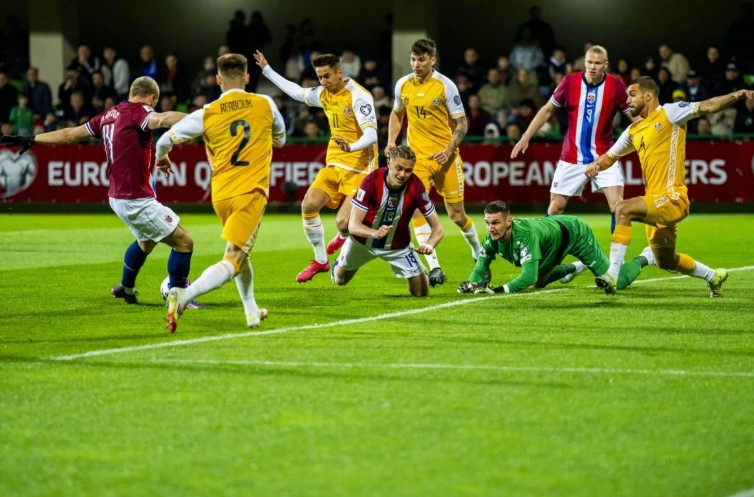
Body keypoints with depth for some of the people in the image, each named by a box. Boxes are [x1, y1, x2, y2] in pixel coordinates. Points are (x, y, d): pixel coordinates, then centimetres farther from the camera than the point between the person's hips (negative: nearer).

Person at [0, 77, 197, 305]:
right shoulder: (138, 112, -14)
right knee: (184, 242, -3)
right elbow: (162, 119, -37)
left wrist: (31, 140, 28)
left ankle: (126, 287, 49)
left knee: (146, 241, 33)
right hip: (136, 200, -9)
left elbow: (70, 134, 17)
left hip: (118, 197, 9)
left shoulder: (108, 115, 10)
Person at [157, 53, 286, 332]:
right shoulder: (265, 105, 1)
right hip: (251, 193, -3)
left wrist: (161, 158, 25)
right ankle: (183, 296, -31)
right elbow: (280, 139, 19)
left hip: (221, 195, 3)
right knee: (233, 261, -9)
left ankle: (251, 311, 31)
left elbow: (165, 140, 3)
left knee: (240, 252, 26)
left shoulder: (206, 114, -1)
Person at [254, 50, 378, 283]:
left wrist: (352, 147, -42)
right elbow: (297, 92, 28)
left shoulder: (358, 96, -16)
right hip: (334, 164, 7)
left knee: (343, 223, -17)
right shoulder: (324, 94, 8)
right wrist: (267, 70, 31)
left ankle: (344, 236, 24)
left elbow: (371, 134, -23)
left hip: (359, 167, -7)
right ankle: (320, 260, 7)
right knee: (309, 205, -12)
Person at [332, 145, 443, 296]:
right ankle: (338, 265, 59)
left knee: (421, 292, -6)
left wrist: (429, 245, -45)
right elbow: (353, 225, -32)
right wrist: (375, 233, -53)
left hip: (398, 245, 0)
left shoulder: (416, 187, -29)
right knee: (340, 279, 20)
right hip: (363, 239, 0)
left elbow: (437, 228, -23)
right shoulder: (372, 181, -32)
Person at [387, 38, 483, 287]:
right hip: (416, 155, 3)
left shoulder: (445, 86, -9)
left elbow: (461, 123, -7)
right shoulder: (403, 85, 2)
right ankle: (434, 268, -14)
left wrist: (449, 150, -19)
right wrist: (391, 142, 7)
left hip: (444, 156, -3)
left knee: (456, 214, 3)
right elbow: (397, 114, 20)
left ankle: (477, 250, 33)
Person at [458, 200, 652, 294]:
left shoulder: (525, 235, -46)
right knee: (539, 283, 24)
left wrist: (500, 290, -60)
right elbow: (480, 269, -15)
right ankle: (575, 267, 44)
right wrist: (472, 285, -37)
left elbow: (529, 277, -52)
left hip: (574, 232, -7)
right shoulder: (492, 238, -25)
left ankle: (645, 258, 27)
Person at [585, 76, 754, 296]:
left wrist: (735, 96, -32)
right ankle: (713, 276, 42)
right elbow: (610, 156, 27)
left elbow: (707, 106, -15)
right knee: (666, 262, 19)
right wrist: (595, 165, 4)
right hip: (656, 203, 9)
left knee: (624, 209, -30)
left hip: (673, 198, -9)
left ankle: (612, 274, -31)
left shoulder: (669, 113, -5)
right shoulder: (634, 130, 17)